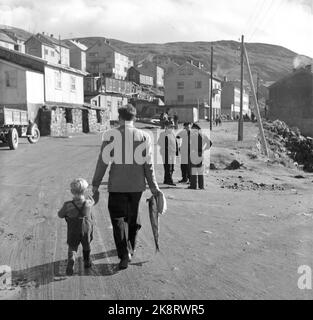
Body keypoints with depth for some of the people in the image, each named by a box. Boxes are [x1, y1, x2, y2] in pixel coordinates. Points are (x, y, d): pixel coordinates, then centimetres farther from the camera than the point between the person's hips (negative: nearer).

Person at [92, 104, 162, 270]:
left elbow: (103, 161, -6)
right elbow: (148, 164, -1)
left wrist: (96, 183, 2)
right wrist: (153, 186, 5)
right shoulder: (143, 136, 0)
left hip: (117, 185, -3)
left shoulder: (111, 135, -5)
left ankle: (124, 253, -3)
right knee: (133, 216, 20)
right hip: (137, 185, 3)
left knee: (118, 218, 7)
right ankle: (131, 248, 36)